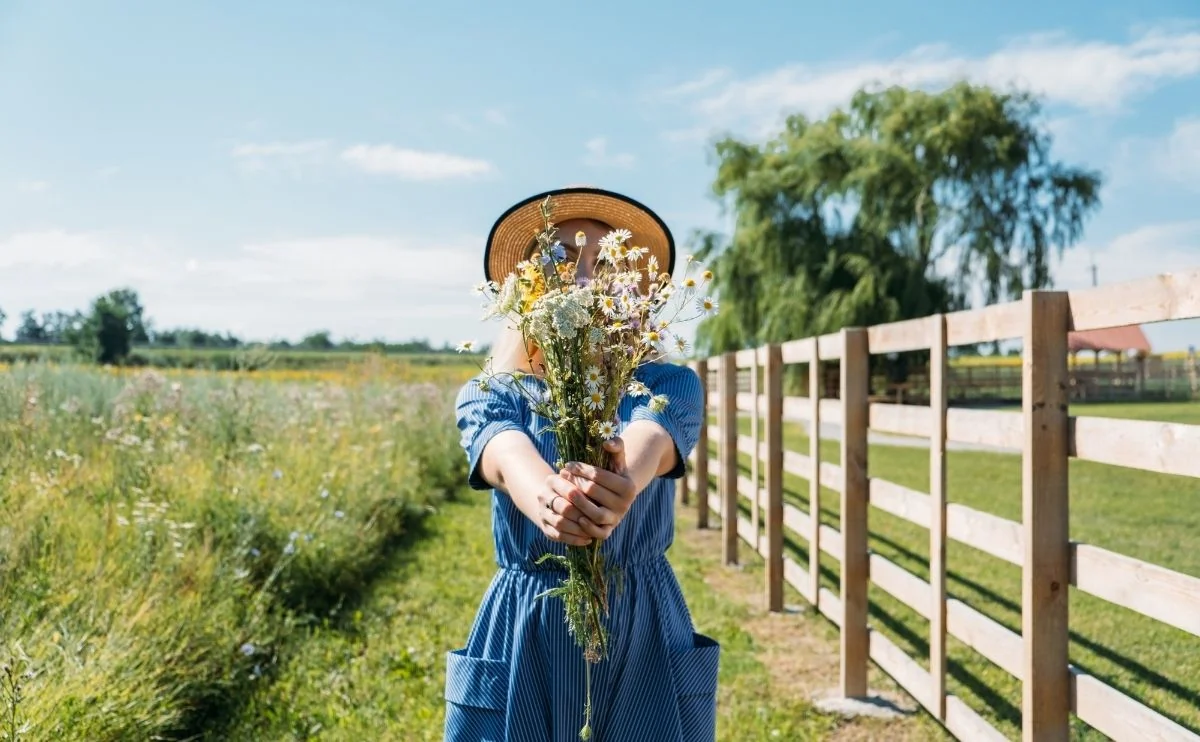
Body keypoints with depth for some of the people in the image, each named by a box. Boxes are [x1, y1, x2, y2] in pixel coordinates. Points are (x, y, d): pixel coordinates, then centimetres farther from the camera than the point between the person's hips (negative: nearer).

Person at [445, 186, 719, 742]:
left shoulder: (668, 384, 1)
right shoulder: (487, 396, 1)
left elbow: (649, 439, -23)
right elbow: (508, 457, -22)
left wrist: (622, 482, -46)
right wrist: (547, 502, -45)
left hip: (644, 632, 0)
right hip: (524, 632, 0)